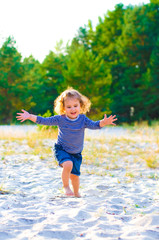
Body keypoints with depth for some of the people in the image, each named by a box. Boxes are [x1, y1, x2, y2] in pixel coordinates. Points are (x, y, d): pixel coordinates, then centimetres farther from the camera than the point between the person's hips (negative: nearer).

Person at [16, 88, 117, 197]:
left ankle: (76, 193, 36)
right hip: (61, 150, -2)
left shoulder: (83, 119, -11)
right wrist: (30, 116, -19)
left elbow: (94, 125, -21)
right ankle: (66, 186, -7)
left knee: (75, 175, 8)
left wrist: (103, 122, -42)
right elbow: (44, 120, -10)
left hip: (76, 153, 2)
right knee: (68, 164, -30)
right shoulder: (60, 119, -13)